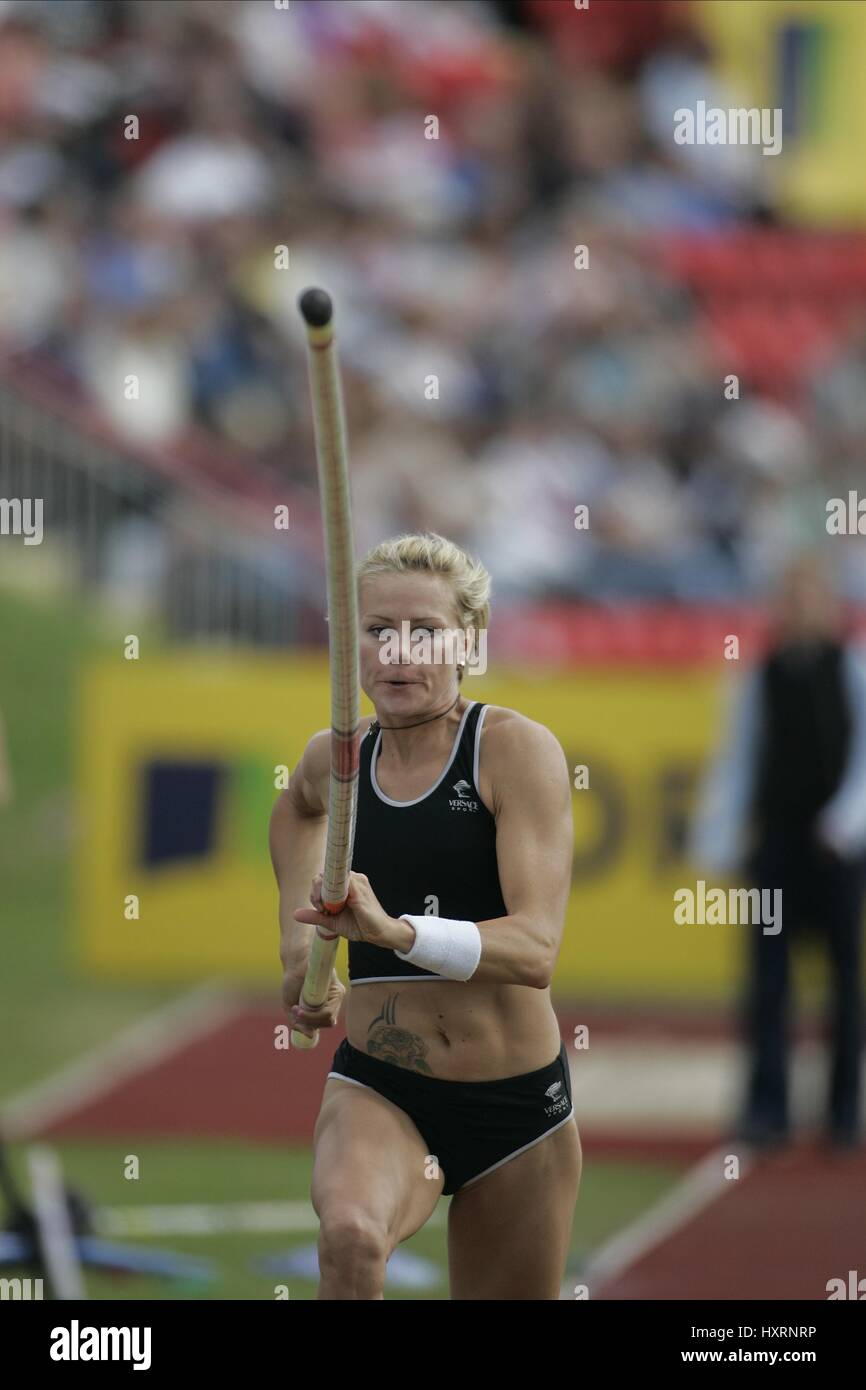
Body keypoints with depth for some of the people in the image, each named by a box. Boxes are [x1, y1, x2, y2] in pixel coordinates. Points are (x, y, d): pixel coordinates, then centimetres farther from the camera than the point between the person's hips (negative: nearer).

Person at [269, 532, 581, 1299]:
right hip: (377, 1091, 1)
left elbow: (536, 948, -23)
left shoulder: (518, 748, -10)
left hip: (517, 1102, -1)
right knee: (350, 1234, -34)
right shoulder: (333, 759, 4)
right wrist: (298, 943, 21)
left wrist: (395, 930, -38)